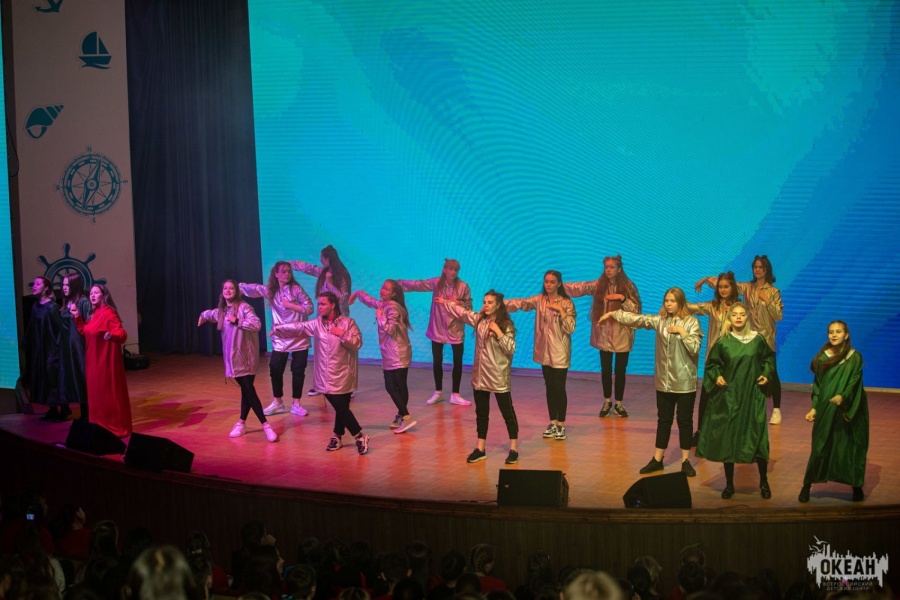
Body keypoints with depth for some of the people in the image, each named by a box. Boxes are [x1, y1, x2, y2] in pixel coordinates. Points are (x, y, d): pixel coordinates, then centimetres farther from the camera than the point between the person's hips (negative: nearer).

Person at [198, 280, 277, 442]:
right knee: (247, 390, 2)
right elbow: (208, 314, 35)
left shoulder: (244, 307, -11)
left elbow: (257, 324, -26)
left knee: (248, 390, -6)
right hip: (232, 356, 5)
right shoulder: (221, 311, 10)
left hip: (246, 355, -5)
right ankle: (265, 425, 4)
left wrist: (237, 322, -27)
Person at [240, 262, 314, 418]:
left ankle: (296, 404, 13)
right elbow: (249, 288, 6)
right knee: (275, 370, 3)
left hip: (299, 338, -3)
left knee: (298, 371, 2)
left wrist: (290, 305, -17)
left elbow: (309, 308, -12)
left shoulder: (296, 289, -7)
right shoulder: (269, 290, 2)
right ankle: (277, 403, 19)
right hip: (280, 339, 3)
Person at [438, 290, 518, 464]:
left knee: (507, 412, 2)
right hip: (480, 375, 6)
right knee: (481, 412, 12)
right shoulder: (479, 320, 5)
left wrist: (498, 332, -23)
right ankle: (480, 449, 20)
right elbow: (461, 312, 20)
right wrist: (446, 302, 27)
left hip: (499, 377, -6)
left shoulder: (506, 325, -11)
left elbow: (510, 348, -18)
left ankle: (513, 449, 7)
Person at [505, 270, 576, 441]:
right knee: (549, 387, 11)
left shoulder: (566, 303, -7)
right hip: (544, 351, 4)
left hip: (559, 352, -4)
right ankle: (553, 423, 20)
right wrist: (501, 303, -28)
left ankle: (561, 425, 8)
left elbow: (570, 328, -13)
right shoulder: (540, 300, 3)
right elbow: (521, 303, -11)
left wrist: (561, 310, -22)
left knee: (559, 388, -2)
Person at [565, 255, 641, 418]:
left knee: (620, 370, 5)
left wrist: (623, 298, -20)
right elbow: (580, 288, -12)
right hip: (604, 334, 1)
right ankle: (607, 402, 23)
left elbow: (636, 310, -6)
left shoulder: (628, 286, -4)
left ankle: (618, 403, 18)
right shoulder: (598, 285, 0)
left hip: (622, 335, -1)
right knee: (606, 369, 8)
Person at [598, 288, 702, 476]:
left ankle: (685, 461, 13)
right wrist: (613, 314, -1)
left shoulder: (691, 322, -6)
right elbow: (637, 319, 2)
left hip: (685, 382, -3)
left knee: (685, 421, 5)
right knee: (663, 420, 12)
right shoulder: (660, 320, 4)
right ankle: (657, 460, 18)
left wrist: (681, 331, -17)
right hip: (664, 380, 4)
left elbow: (694, 349, -13)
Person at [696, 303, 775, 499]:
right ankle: (729, 484, 16)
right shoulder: (723, 343, -2)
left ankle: (764, 482, 18)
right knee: (727, 439, 3)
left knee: (757, 437, 0)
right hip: (729, 397, 0)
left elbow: (769, 358, 15)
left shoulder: (758, 340, -1)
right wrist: (717, 376, -9)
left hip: (752, 396, 0)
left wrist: (766, 373, 0)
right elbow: (712, 365, 9)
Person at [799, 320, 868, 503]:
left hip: (847, 411, -2)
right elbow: (817, 385, 9)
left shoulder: (855, 357, -4)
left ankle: (857, 487, 18)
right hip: (825, 410, 2)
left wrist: (842, 396, -29)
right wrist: (814, 408, 2)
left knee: (849, 448, 3)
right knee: (820, 448, 5)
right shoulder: (822, 357, 4)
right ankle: (807, 486, 13)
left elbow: (854, 384, -11)